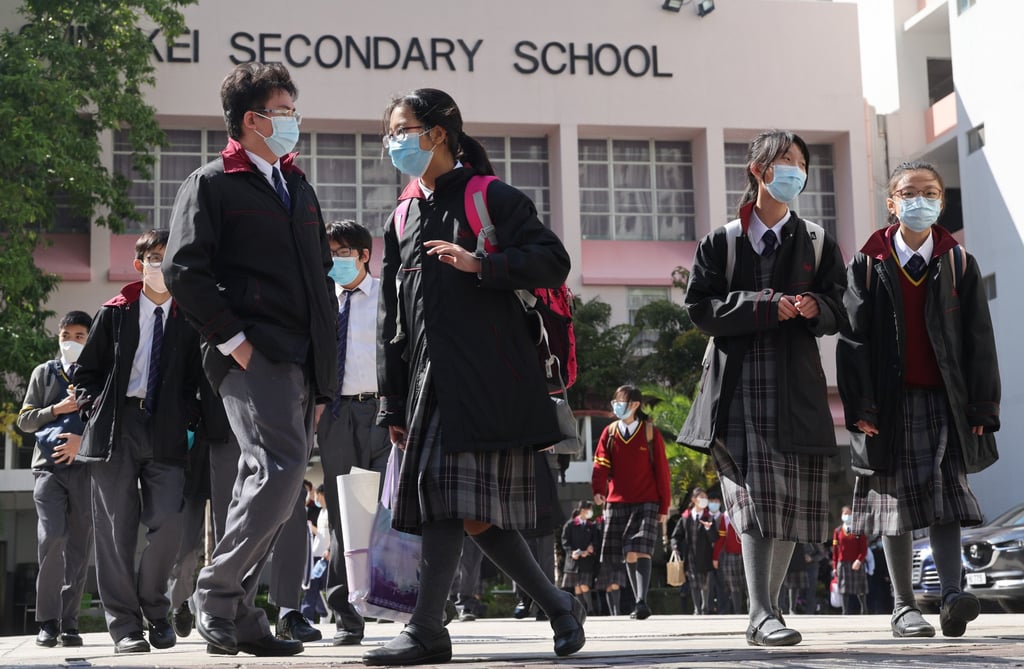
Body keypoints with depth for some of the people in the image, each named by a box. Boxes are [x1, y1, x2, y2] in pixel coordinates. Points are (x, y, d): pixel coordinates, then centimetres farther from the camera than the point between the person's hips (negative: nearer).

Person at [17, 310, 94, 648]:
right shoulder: (44, 372, 15)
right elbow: (24, 420, 12)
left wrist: (83, 439, -12)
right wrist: (56, 410, -4)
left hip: (85, 466, 0)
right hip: (48, 466, 0)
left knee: (79, 545, -1)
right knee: (52, 538, -16)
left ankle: (68, 623, 4)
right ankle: (48, 621, -8)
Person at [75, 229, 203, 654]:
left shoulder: (188, 320, 9)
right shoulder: (114, 313, 9)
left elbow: (195, 378, 14)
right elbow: (86, 371, 12)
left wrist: (189, 416, 0)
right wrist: (96, 410, -2)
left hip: (167, 433, 1)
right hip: (116, 428, 0)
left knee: (168, 524, -8)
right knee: (117, 528, 0)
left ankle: (154, 608, 16)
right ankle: (124, 623, 7)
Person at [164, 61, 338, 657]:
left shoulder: (299, 188, 25)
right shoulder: (212, 184, 2)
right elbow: (185, 271, -8)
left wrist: (326, 371, 19)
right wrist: (232, 338, -14)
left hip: (302, 361, 8)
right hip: (253, 354, -7)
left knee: (269, 485, 6)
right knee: (283, 465, -22)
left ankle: (237, 614, 11)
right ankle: (216, 595, -10)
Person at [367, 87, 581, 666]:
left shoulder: (491, 199, 1)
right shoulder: (402, 220, 19)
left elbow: (554, 263, -7)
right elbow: (393, 320, 18)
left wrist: (481, 265, -19)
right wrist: (393, 405, 13)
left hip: (488, 381, -6)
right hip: (431, 382, 7)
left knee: (464, 505, -12)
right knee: (475, 512, 2)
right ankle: (559, 606, 16)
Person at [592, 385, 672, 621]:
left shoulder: (650, 432, 0)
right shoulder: (609, 432, 7)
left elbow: (662, 470, 2)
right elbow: (601, 463, -2)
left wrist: (664, 506, 1)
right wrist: (598, 490, -21)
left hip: (647, 502, -3)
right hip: (618, 502, 3)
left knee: (640, 549, -18)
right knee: (628, 555, 5)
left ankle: (642, 602, -24)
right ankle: (639, 602, 15)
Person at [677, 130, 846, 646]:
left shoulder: (817, 243, 16)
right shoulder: (722, 242, 8)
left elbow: (837, 310, 12)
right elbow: (700, 307, -2)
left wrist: (814, 308, -12)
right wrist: (764, 308, -13)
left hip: (796, 384, 3)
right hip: (739, 381, -3)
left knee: (794, 501, 3)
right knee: (755, 495, -16)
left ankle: (767, 610, 15)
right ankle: (761, 615, -19)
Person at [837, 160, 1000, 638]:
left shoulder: (959, 265, 7)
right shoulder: (867, 265, 4)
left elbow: (979, 339, 5)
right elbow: (852, 339, -1)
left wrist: (981, 406, -2)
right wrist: (860, 406, -9)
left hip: (944, 401, 1)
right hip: (890, 402, -1)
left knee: (946, 495, -9)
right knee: (896, 501, 2)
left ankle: (951, 596, -17)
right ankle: (904, 605, 8)